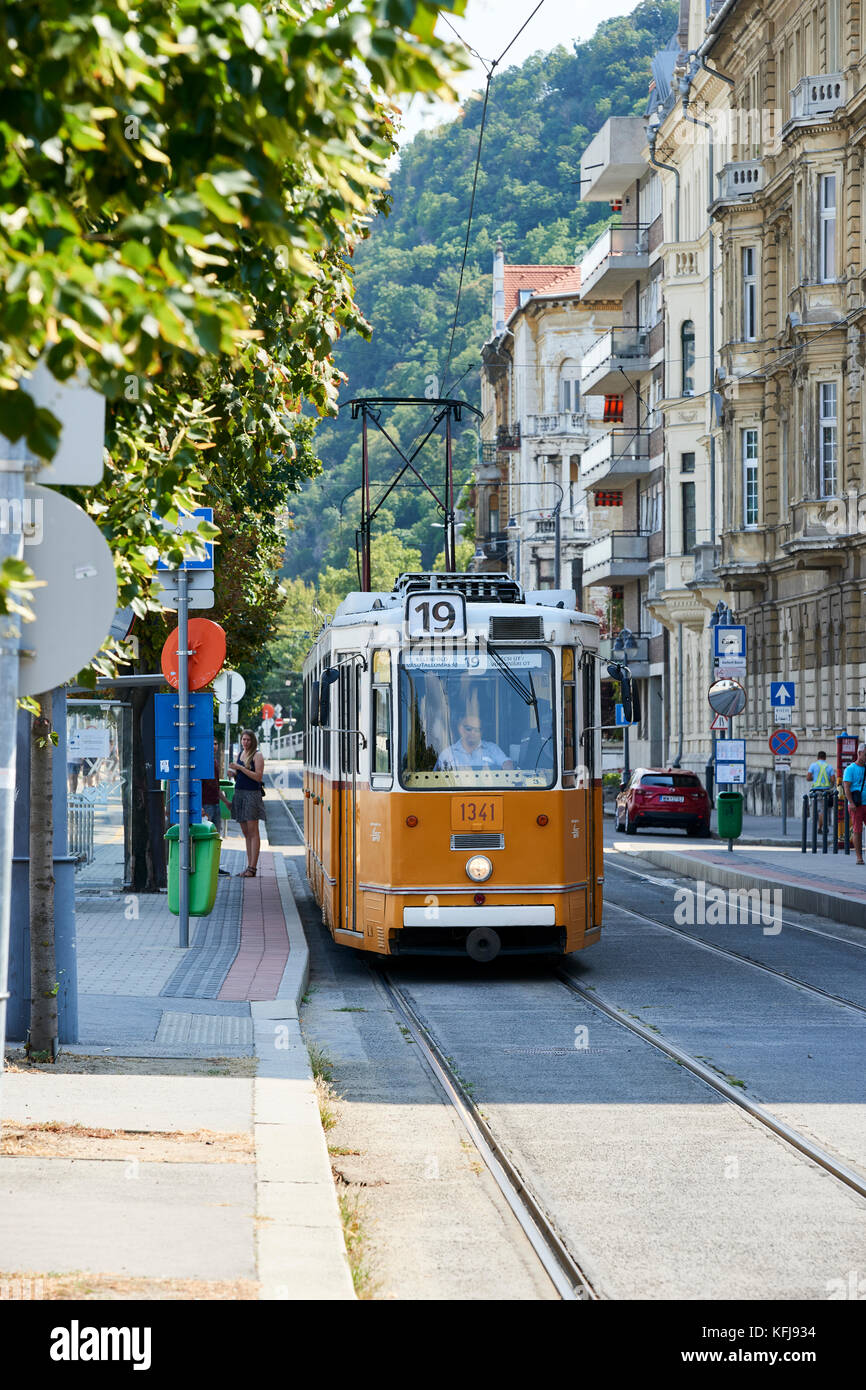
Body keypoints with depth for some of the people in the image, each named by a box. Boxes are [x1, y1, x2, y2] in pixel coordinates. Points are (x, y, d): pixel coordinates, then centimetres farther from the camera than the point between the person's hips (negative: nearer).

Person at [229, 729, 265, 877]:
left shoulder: (257, 755, -5)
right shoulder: (240, 754, 16)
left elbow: (258, 777, -14)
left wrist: (240, 768, -17)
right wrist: (233, 772, 0)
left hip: (252, 794, -7)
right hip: (239, 793, 7)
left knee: (253, 832, -7)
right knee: (246, 833, 8)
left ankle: (252, 868, -9)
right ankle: (249, 867, 9)